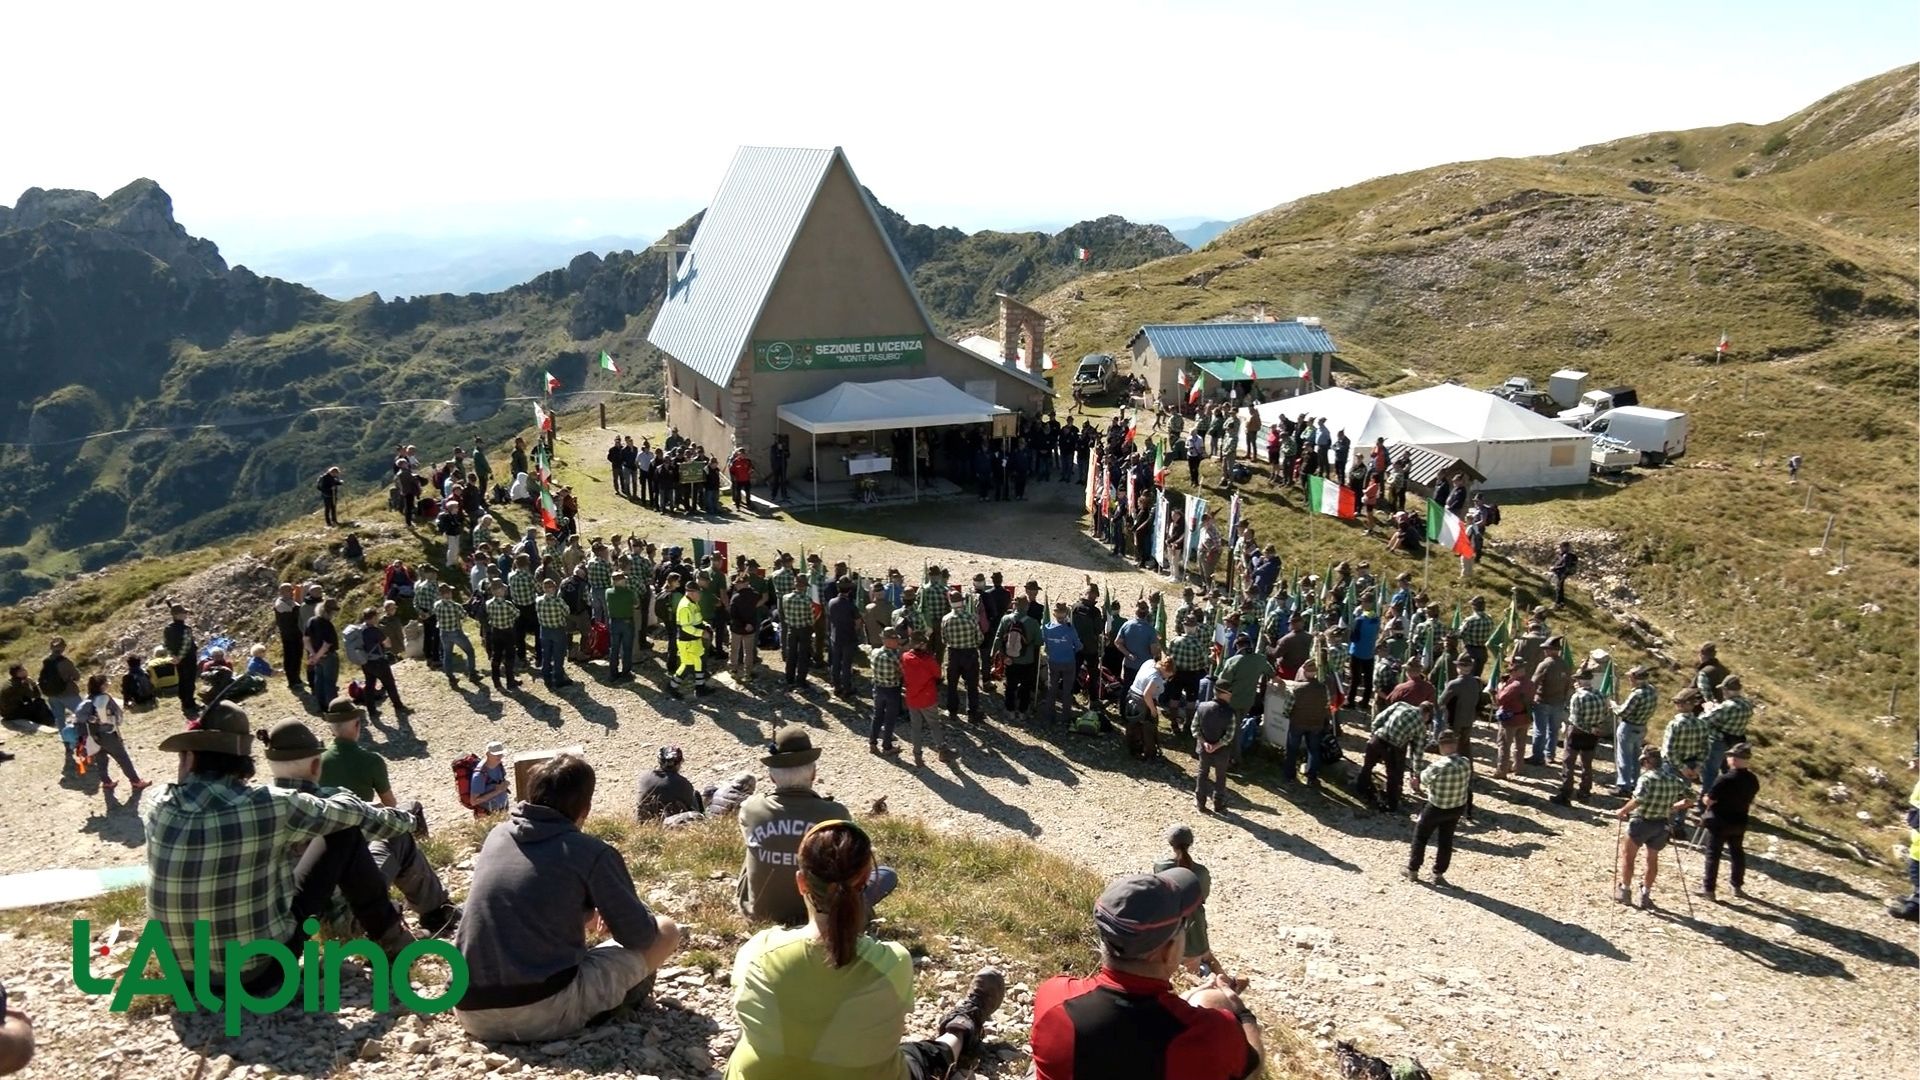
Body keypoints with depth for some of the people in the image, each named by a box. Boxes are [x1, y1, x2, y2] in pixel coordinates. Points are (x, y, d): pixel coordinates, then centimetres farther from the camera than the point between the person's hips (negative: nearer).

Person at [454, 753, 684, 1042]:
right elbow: (639, 935, 3)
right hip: (546, 1013, -6)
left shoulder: (496, 835, 12)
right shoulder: (592, 852, -5)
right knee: (666, 930, 10)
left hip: (472, 1012, 6)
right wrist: (612, 916, 25)